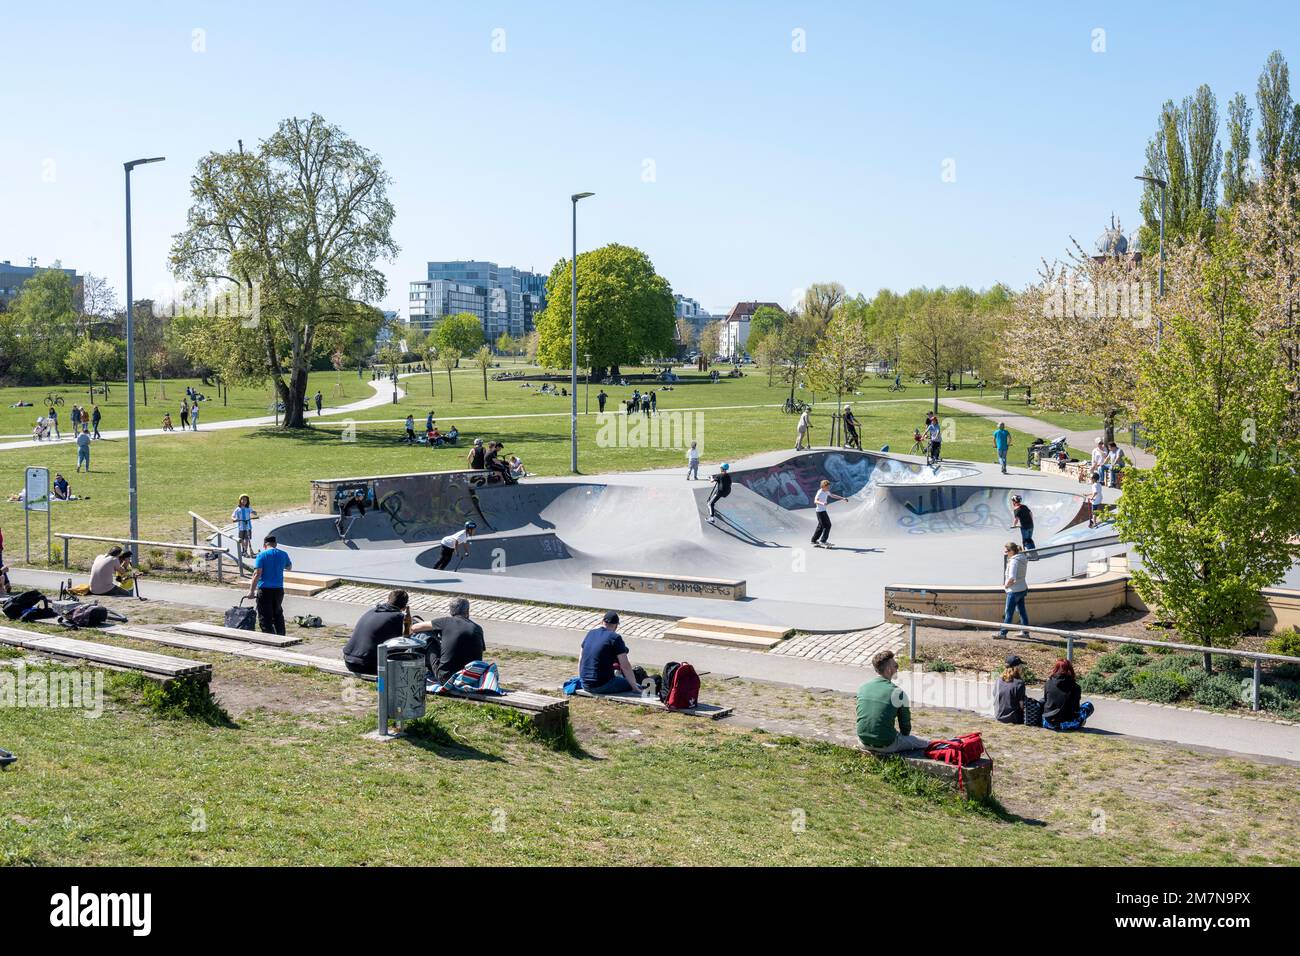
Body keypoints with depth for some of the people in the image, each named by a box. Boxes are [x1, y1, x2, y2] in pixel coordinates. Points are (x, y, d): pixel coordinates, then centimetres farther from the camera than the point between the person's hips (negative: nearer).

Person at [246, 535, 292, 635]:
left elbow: (257, 574, -14)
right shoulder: (283, 555, 6)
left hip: (265, 590, -5)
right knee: (278, 615, 18)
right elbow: (289, 568, 24)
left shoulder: (262, 555, -8)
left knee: (265, 617, -1)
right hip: (279, 589, 5)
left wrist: (251, 591, -12)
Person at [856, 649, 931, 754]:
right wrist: (904, 736, 20)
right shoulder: (897, 692, -12)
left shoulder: (862, 688, 3)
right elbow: (905, 723, -1)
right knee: (926, 744, 9)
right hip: (885, 745, -6)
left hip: (864, 742, 6)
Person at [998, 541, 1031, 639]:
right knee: (1022, 611, 16)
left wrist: (1006, 585, -11)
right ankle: (1025, 632, 22)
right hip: (1023, 589, 9)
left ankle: (1003, 633, 8)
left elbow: (1011, 578, -29)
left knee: (1008, 613, 1)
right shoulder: (1023, 559, 7)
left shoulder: (1014, 561, -21)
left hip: (1014, 591, -9)